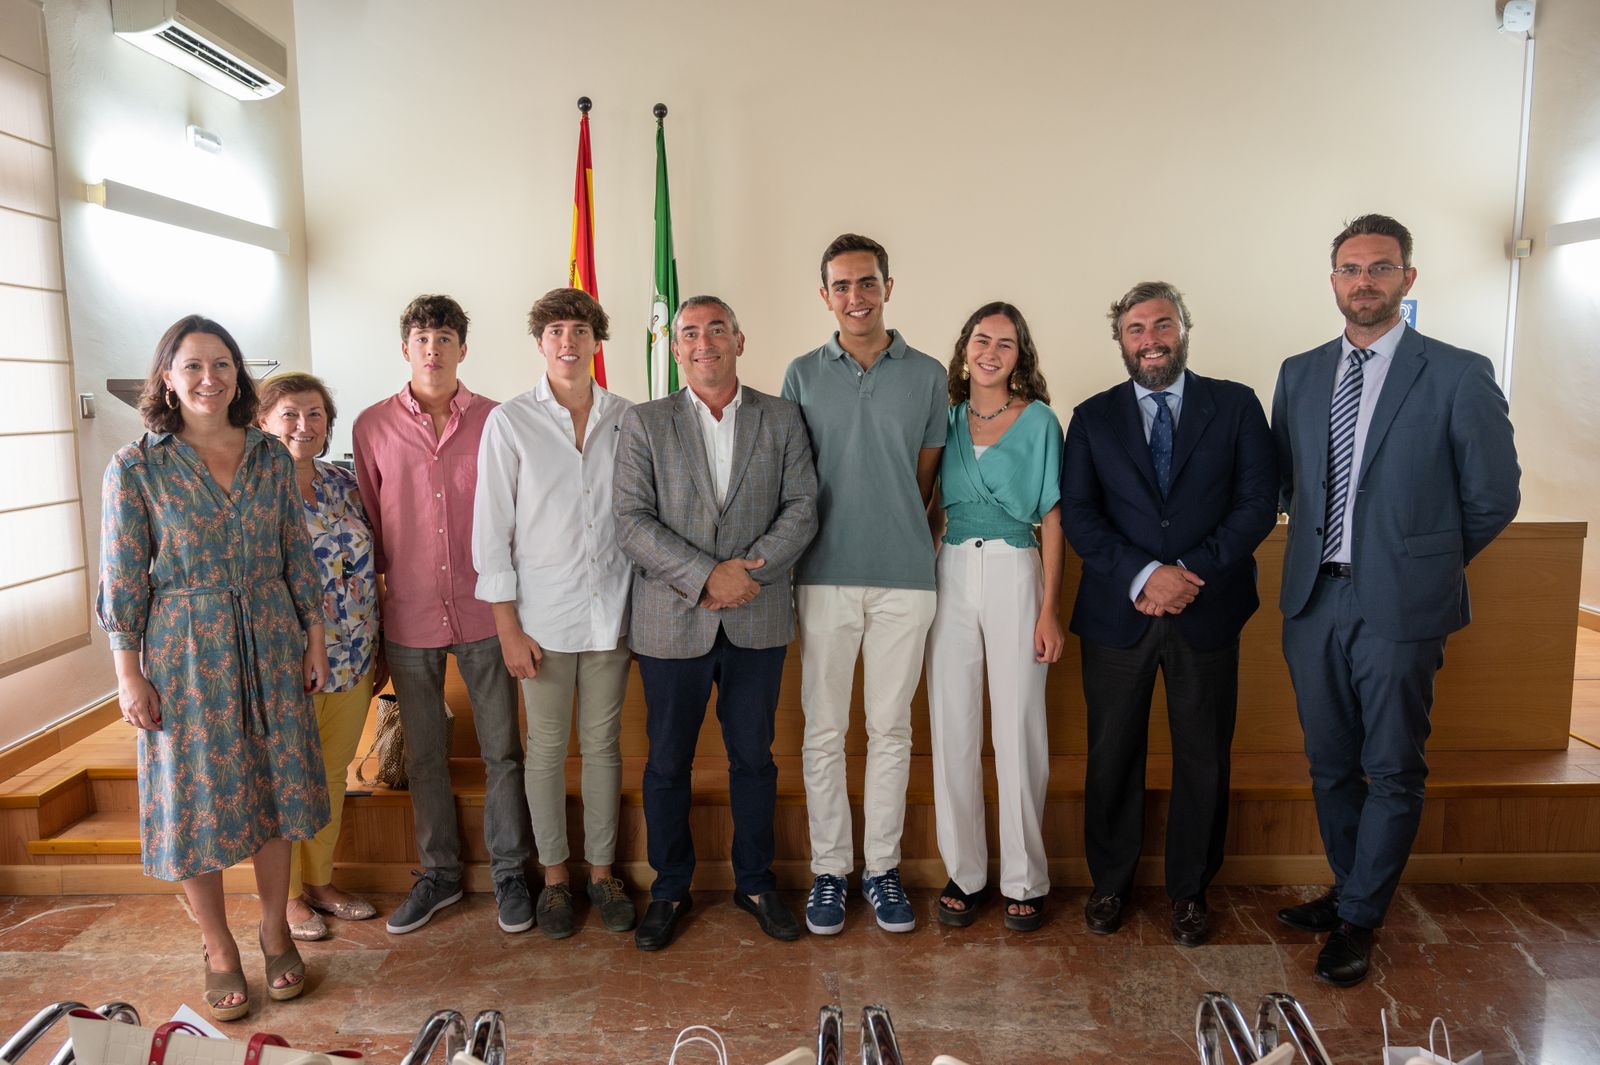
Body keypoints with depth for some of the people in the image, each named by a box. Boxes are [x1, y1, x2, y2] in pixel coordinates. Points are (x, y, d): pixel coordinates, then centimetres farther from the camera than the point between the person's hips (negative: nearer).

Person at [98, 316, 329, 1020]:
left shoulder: (271, 457, 2)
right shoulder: (136, 467, -7)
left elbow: (298, 556, 6)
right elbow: (123, 580, -6)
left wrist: (314, 638, 6)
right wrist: (130, 675, -8)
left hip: (270, 646, 3)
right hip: (185, 653, -2)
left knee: (274, 790, 12)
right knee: (197, 798, 7)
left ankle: (275, 931, 31)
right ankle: (219, 951, 26)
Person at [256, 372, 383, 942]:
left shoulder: (343, 484, 6)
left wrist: (378, 651, 11)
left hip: (353, 662, 5)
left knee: (332, 775, 17)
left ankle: (320, 881, 34)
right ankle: (287, 895, 28)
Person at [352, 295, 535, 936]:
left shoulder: (494, 421, -1)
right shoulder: (373, 426, 2)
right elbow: (368, 523, 7)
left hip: (483, 611, -1)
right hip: (409, 617, 1)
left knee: (502, 750, 7)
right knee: (423, 754, 13)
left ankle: (509, 872, 23)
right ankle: (439, 873, 30)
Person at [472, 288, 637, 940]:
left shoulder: (626, 419, 3)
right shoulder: (509, 423, -3)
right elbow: (492, 528, -4)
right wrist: (508, 627, -6)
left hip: (611, 613, 2)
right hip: (543, 616, -2)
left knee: (603, 744, 11)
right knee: (547, 748, 8)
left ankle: (601, 870, 26)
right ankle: (554, 877, 25)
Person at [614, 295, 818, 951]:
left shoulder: (782, 419, 6)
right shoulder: (644, 423, 1)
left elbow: (802, 509, -1)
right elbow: (632, 522, -8)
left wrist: (748, 570, -15)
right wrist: (708, 575, -17)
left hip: (758, 620, 1)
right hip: (672, 620, -1)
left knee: (753, 757, 12)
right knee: (667, 763, 10)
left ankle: (755, 881, 31)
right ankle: (670, 890, 29)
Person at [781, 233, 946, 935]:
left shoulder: (927, 375, 6)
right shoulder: (802, 375, 5)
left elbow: (926, 477, 12)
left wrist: (896, 532, 7)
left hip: (905, 576, 1)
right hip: (825, 576, 0)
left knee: (891, 728, 8)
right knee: (823, 730, 5)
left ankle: (882, 867, 22)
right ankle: (829, 869, 19)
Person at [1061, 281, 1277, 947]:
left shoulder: (1235, 406, 5)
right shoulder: (1092, 418, 7)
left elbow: (1259, 503, -2)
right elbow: (1078, 517, -2)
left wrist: (1191, 571, -13)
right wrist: (1143, 574, -16)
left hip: (1207, 612, 0)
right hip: (1117, 613, 1)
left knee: (1203, 758, 10)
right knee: (1112, 755, 10)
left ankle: (1190, 890, 28)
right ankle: (1110, 881, 28)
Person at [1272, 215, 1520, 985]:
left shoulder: (1459, 375, -6)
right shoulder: (1300, 373, 7)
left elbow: (1493, 498, -1)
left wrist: (1421, 561, 5)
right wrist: (1317, 545, 11)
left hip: (1399, 605, -4)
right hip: (1314, 598, 4)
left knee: (1392, 773, 7)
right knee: (1330, 765, 15)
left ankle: (1358, 921, 23)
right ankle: (1351, 890, 35)